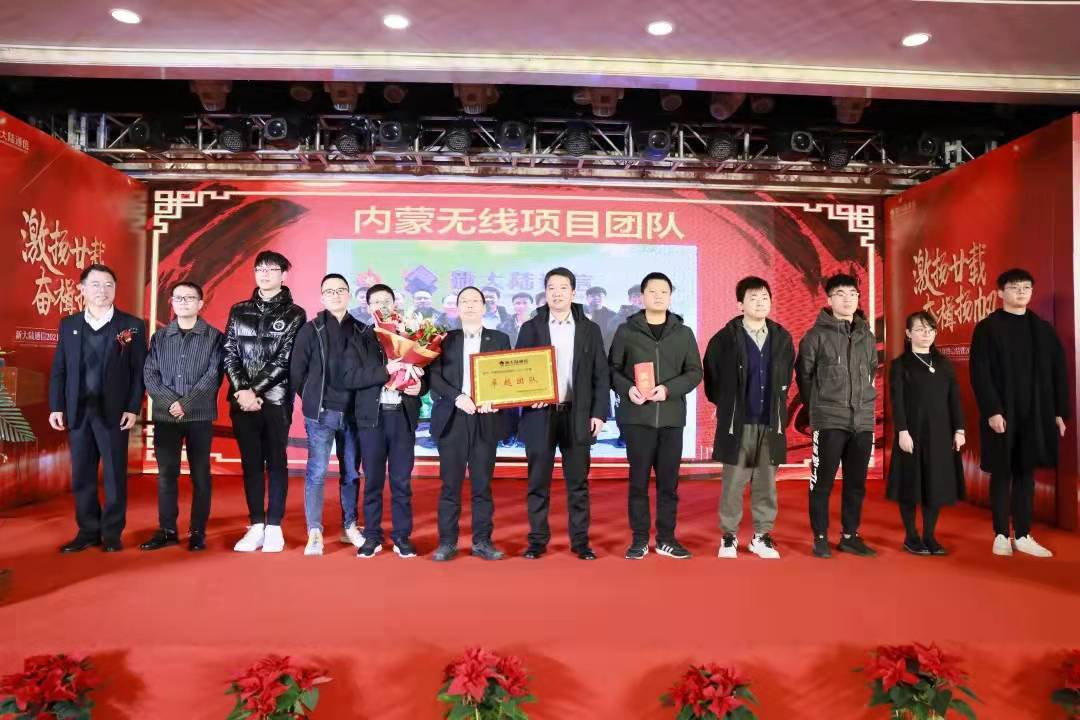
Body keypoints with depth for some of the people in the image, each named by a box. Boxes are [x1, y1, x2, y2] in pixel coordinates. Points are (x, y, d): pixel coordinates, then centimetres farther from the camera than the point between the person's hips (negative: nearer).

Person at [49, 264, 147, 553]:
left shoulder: (132, 325, 1)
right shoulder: (68, 325, 11)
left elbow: (139, 371, -3)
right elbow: (59, 370, 10)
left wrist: (133, 408, -9)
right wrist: (56, 407, 2)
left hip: (114, 412, -3)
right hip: (78, 411, 3)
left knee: (115, 475, 2)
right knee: (81, 475, 8)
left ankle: (112, 533, 11)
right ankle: (88, 531, 19)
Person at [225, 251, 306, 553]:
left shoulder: (294, 314, 1)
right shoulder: (239, 311, 12)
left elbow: (284, 360, -6)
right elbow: (229, 355, 5)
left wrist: (255, 391, -13)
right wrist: (242, 391, -9)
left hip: (275, 399, -3)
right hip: (243, 399, 3)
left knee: (276, 462, 2)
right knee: (250, 462, 7)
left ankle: (274, 527, 10)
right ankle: (256, 526, 14)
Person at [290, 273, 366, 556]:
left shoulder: (362, 331, 7)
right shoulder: (311, 329, 0)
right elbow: (296, 371, 2)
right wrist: (311, 399, 5)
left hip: (353, 413, 3)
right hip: (321, 413, -2)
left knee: (351, 473, 9)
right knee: (316, 472, -2)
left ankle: (350, 526, 22)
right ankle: (315, 533, 6)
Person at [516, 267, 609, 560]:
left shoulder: (590, 329, 7)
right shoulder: (530, 328, 6)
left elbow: (601, 375, 5)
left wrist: (599, 413, -3)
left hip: (577, 416, 0)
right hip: (540, 415, 0)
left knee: (578, 483, 6)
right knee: (538, 483, 6)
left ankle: (580, 541, 16)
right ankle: (537, 540, 16)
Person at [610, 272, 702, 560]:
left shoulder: (684, 333, 9)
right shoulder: (626, 331, 4)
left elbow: (695, 372, 5)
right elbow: (612, 369, 4)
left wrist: (669, 389, -12)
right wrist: (627, 389, -16)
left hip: (672, 417, 2)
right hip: (636, 417, -1)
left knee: (669, 481, 7)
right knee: (638, 480, 3)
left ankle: (666, 539, 19)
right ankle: (639, 540, 14)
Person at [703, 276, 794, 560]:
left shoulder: (782, 338, 6)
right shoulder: (725, 338, -5)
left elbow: (786, 378, 16)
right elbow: (712, 377, 2)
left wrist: (778, 406, 12)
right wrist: (726, 407, 6)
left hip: (771, 423, 3)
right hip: (737, 422, -3)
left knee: (766, 483, 9)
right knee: (733, 484, 3)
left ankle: (761, 536, 21)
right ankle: (729, 537, 15)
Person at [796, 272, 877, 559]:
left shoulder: (867, 336, 11)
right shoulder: (816, 335, -4)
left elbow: (872, 371, 21)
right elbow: (803, 375, -1)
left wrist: (862, 398, 14)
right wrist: (816, 406, 4)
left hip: (863, 420, 5)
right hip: (829, 420, -5)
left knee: (856, 483, 10)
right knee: (823, 482, 0)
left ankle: (850, 536, 22)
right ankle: (820, 538, 10)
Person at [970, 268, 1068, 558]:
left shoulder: (1043, 329, 10)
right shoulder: (987, 328, -3)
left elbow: (1058, 373, 10)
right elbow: (979, 373, -9)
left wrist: (1059, 412, 4)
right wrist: (992, 411, -16)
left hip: (1035, 414, 4)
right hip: (1001, 414, -4)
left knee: (1026, 473, 8)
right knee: (1002, 473, 3)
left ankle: (1023, 536, 16)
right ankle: (1001, 535, 12)